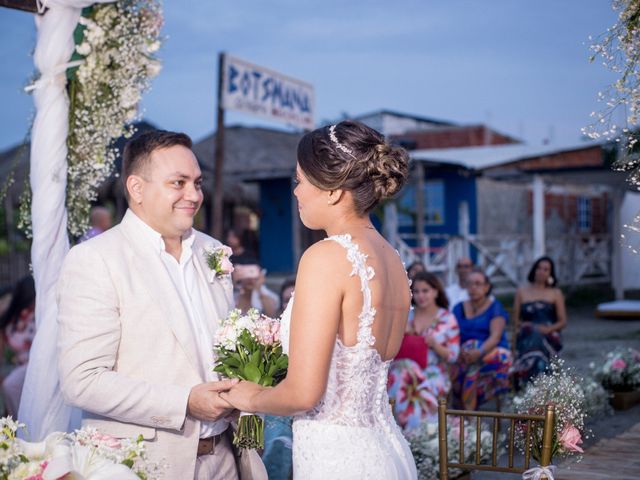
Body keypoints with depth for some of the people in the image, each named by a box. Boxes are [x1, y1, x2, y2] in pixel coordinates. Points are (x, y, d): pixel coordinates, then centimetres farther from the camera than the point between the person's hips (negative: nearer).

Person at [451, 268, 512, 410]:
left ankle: (467, 412, -30)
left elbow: (495, 337, -11)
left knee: (474, 364, -36)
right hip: (464, 354, 3)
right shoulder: (459, 308, 15)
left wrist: (479, 353, -30)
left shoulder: (495, 307, 4)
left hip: (493, 352, -3)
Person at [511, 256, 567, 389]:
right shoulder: (522, 292, 18)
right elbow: (516, 319, 15)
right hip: (526, 336, 1)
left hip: (549, 336, -1)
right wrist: (523, 325, -7)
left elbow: (563, 321, 10)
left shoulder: (556, 293, 16)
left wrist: (548, 329, -8)